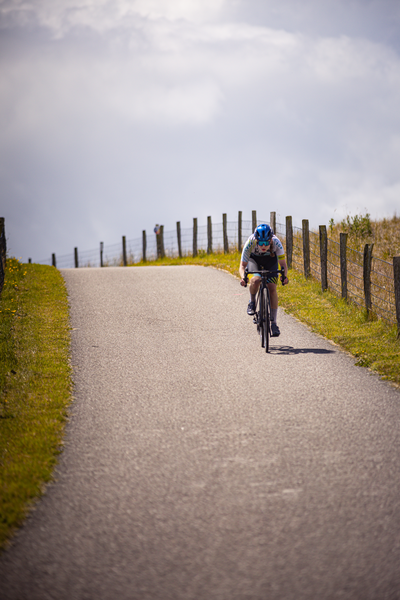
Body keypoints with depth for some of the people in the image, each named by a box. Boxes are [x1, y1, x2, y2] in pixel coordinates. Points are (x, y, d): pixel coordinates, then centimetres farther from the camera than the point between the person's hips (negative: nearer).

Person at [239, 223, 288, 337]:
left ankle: (274, 323, -5)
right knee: (256, 280, -31)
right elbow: (242, 265, -30)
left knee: (272, 288, -14)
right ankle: (252, 301, -1)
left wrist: (284, 276, -49)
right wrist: (243, 277, -50)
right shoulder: (250, 243, -37)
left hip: (270, 259, 1)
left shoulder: (276, 243, -35)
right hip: (254, 259, -1)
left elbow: (283, 264, -29)